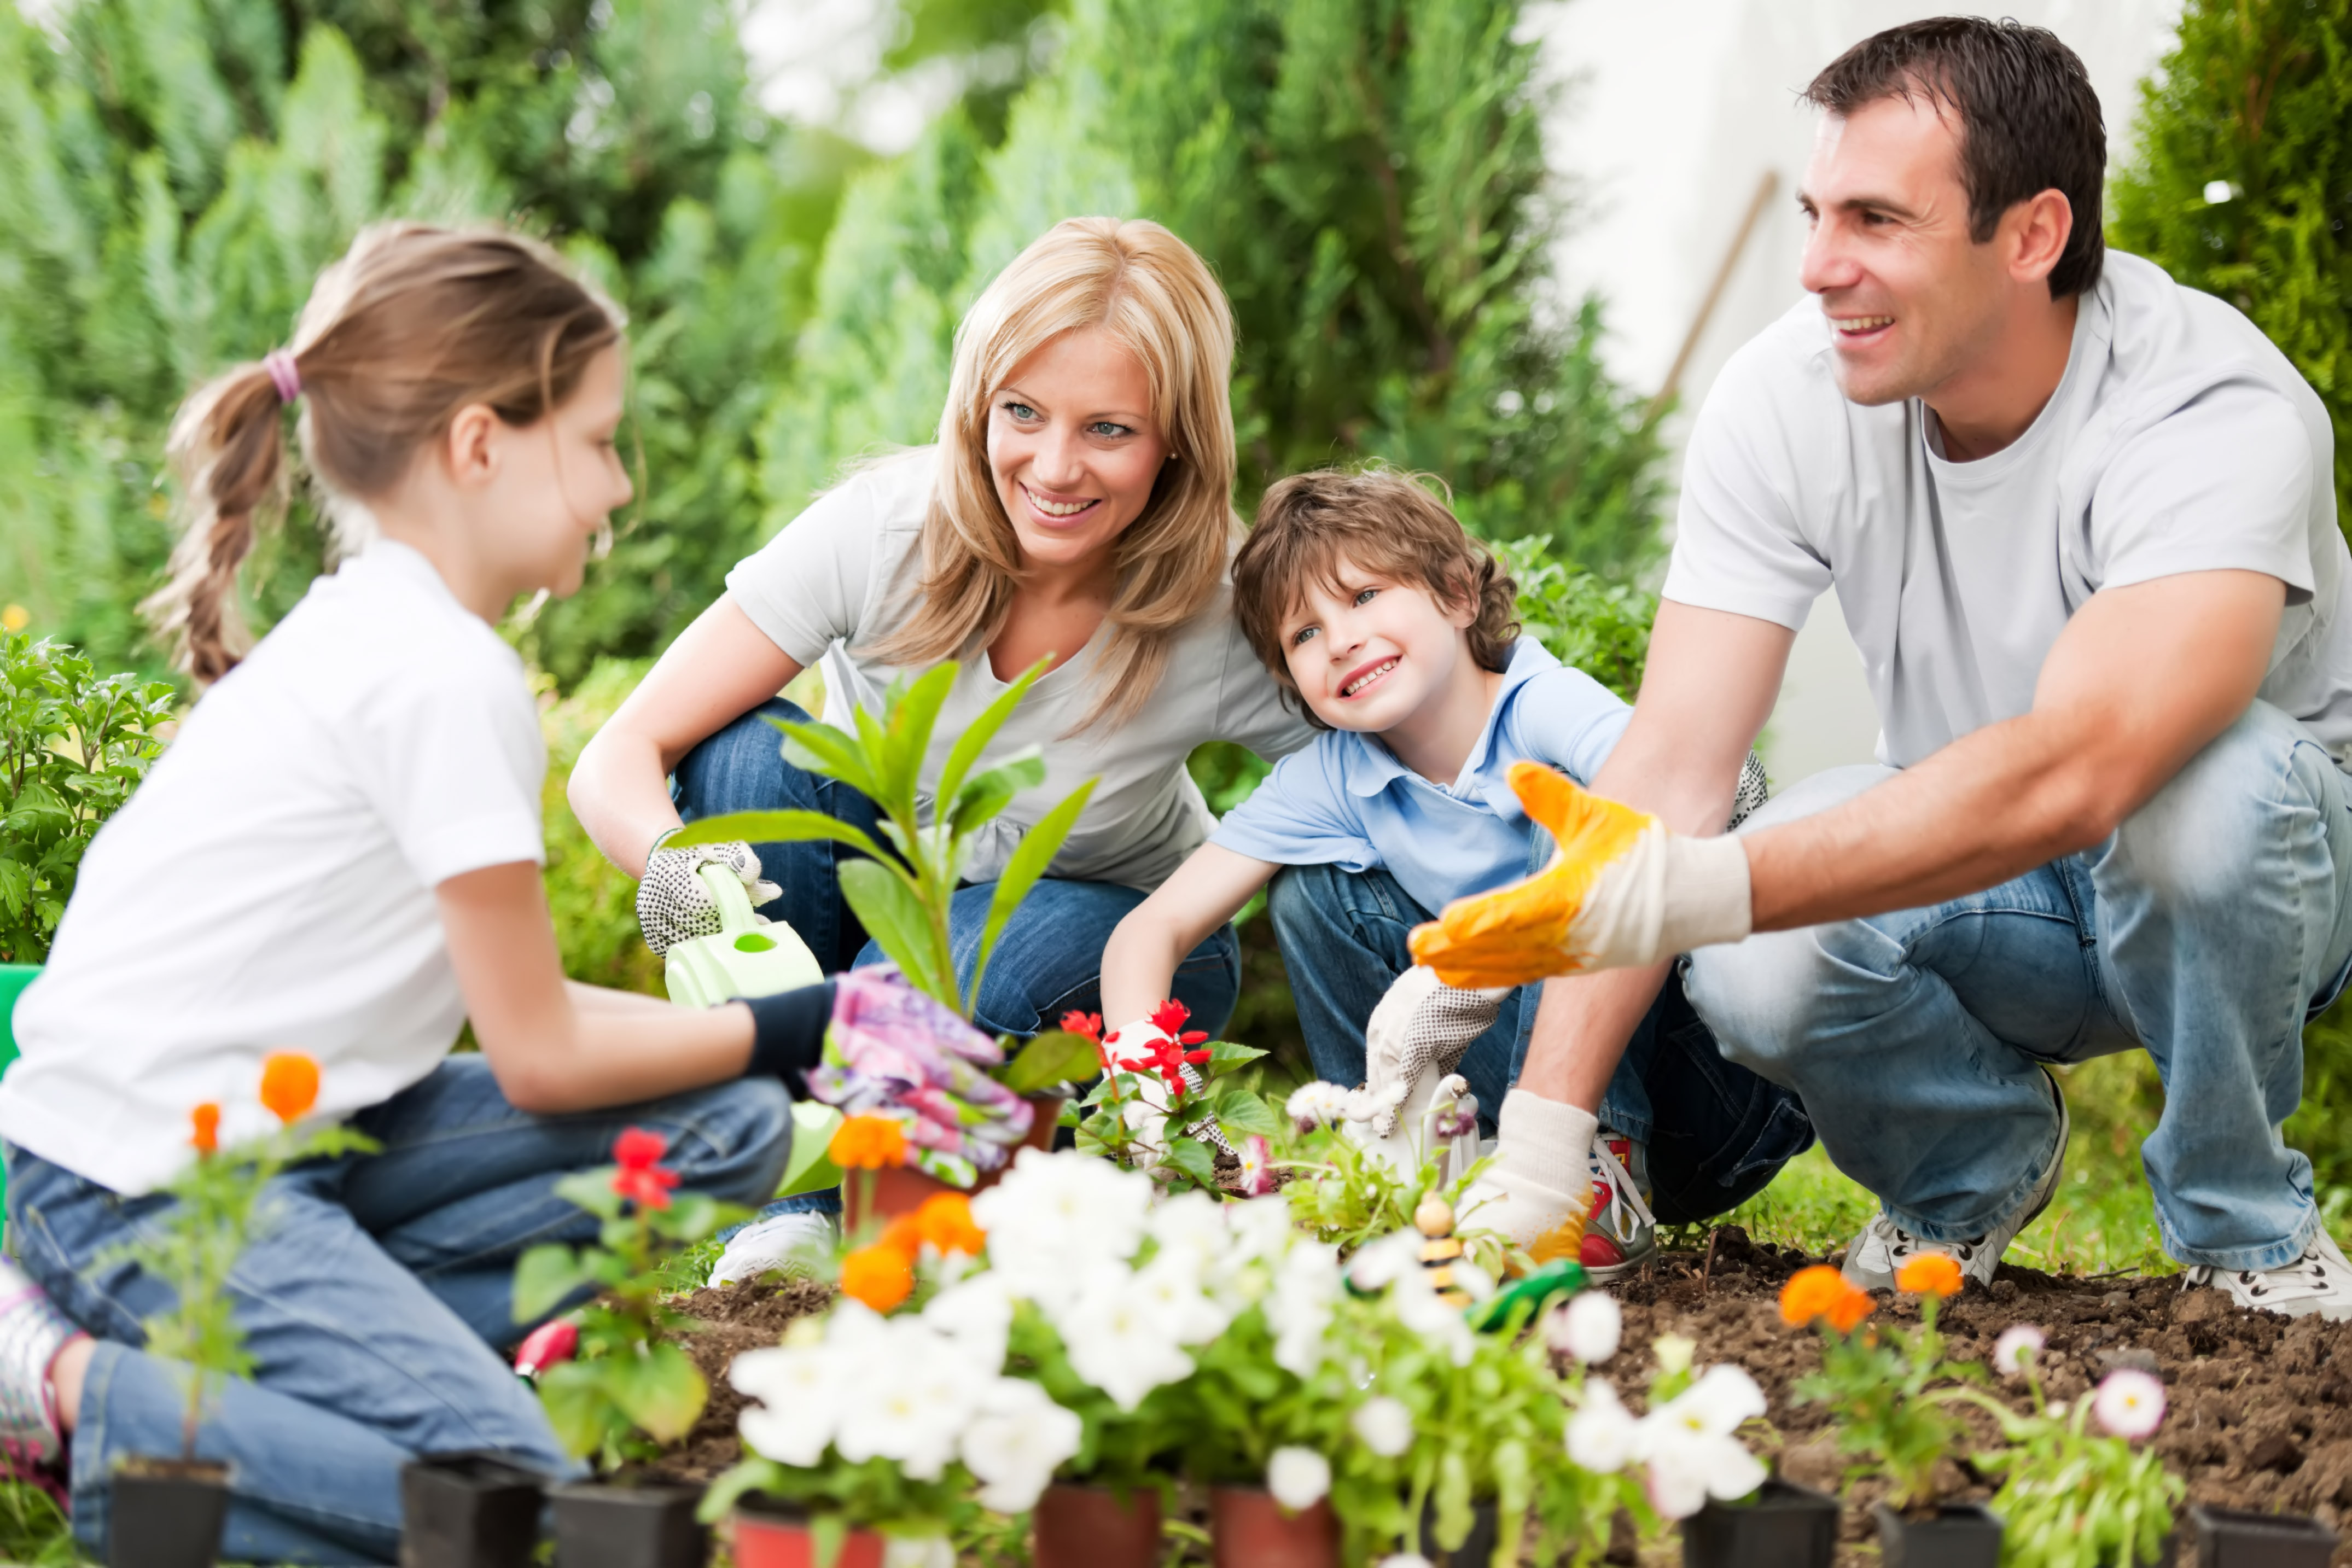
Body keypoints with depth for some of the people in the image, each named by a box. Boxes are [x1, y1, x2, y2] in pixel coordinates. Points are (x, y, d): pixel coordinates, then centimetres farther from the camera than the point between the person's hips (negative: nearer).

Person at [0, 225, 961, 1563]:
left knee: (729, 1132, 2)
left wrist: (720, 1018, 10)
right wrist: (785, 1028, 1)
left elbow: (499, 992, 15)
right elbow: (540, 1058, -11)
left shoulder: (371, 633, 13)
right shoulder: (444, 675, -16)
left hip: (280, 1124, 10)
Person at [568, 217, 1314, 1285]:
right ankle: (790, 1202, -20)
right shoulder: (885, 527, -25)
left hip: (1113, 928, -2)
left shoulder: (1229, 616, -26)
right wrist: (671, 860, -48)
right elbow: (617, 761, -24)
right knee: (748, 751, -29)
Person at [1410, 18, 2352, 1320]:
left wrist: (1692, 892, -54)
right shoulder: (1786, 400, -15)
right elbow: (1674, 760, -20)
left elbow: (2067, 776, -45)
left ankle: (2243, 1226, -10)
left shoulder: (2218, 418, -30)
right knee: (1754, 973, -29)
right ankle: (1974, 1166, 7)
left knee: (2200, 779, -38)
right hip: (1974, 879, 3)